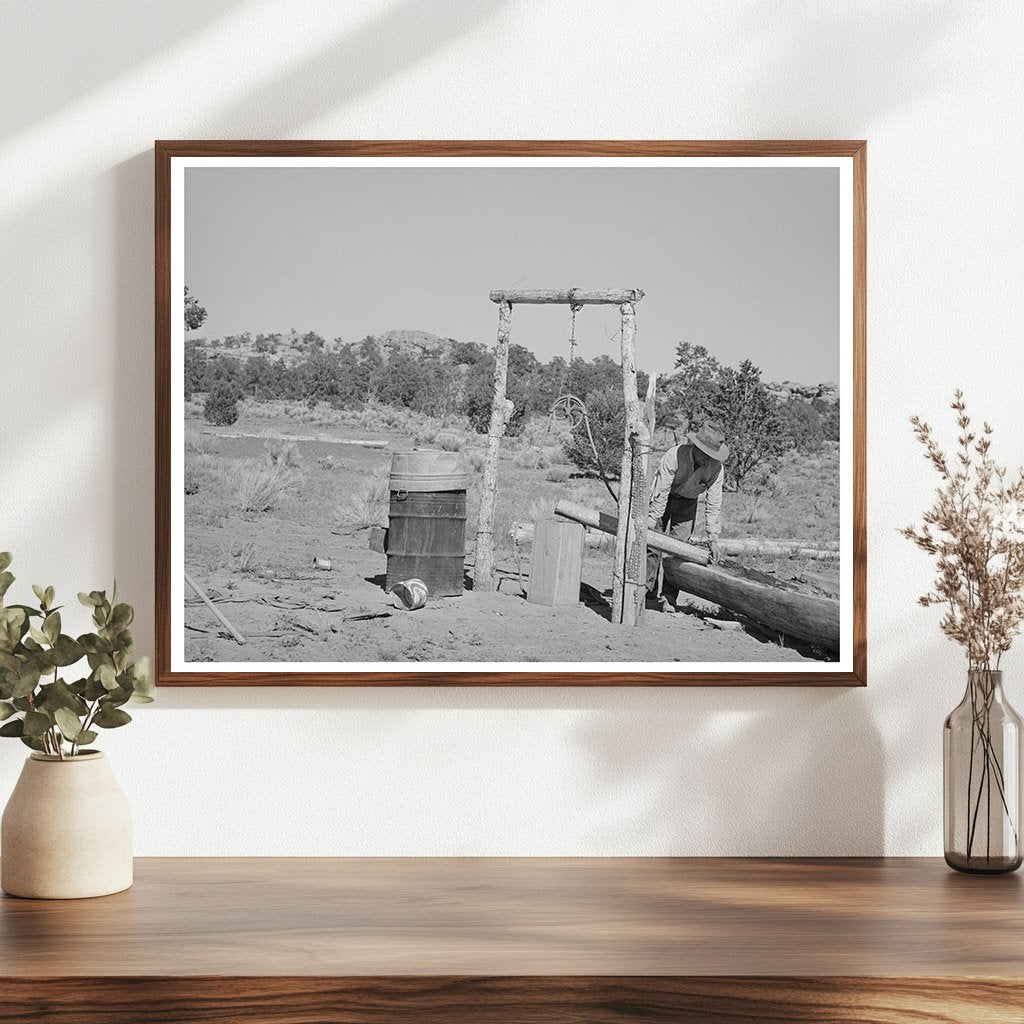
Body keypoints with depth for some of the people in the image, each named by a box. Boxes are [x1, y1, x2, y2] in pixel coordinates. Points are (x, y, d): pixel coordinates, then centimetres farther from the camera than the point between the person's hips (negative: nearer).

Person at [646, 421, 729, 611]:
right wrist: (650, 523, -29)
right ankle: (647, 589, 8)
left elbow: (713, 504, -19)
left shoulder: (717, 468, -25)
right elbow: (660, 494, -30)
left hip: (687, 503, 2)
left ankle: (668, 597, -2)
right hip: (663, 498, -2)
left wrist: (713, 539, -22)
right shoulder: (674, 456, -35)